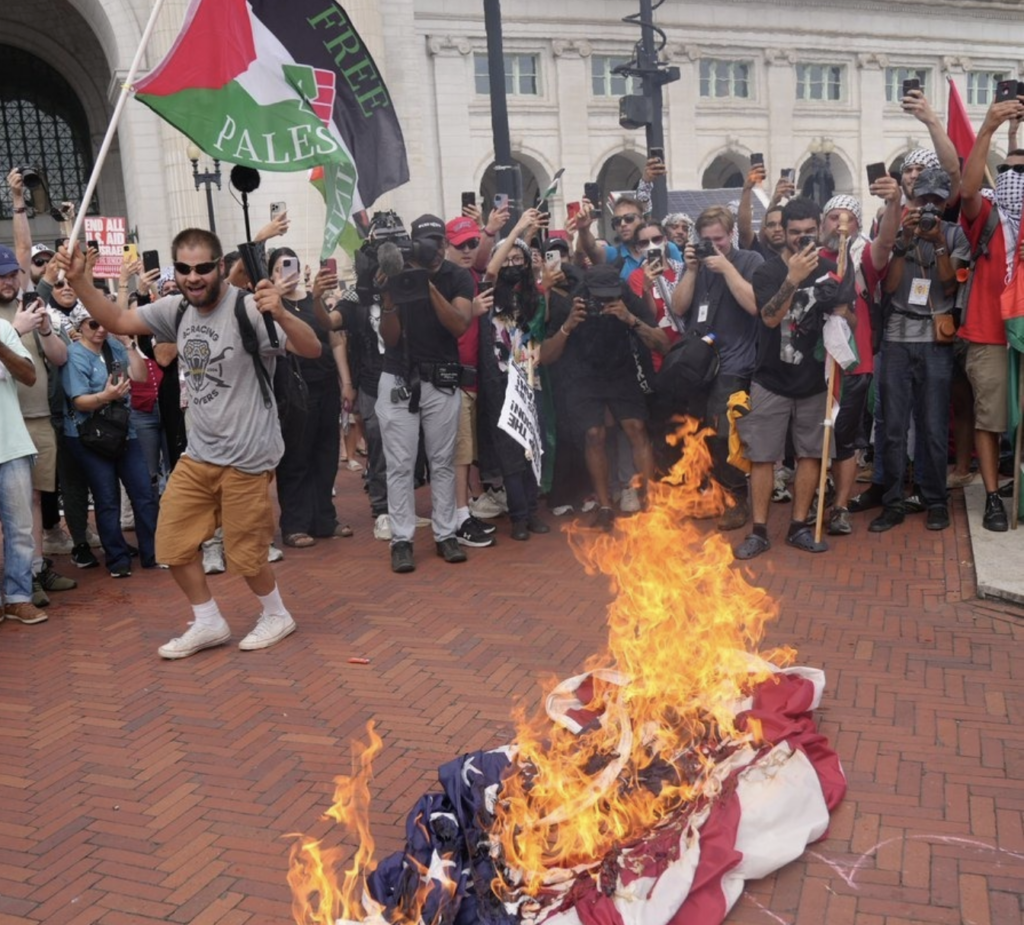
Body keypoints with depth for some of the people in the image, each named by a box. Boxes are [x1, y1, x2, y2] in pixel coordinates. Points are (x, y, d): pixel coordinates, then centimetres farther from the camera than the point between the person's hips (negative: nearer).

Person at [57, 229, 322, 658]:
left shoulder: (248, 308, -17)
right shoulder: (176, 309, 3)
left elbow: (312, 349, -24)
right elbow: (117, 322, 13)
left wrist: (281, 314, -43)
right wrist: (79, 280, -1)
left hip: (246, 456, -7)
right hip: (197, 453, 7)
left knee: (244, 554, 3)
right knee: (173, 543, 11)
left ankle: (276, 615, 30)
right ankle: (208, 623, 29)